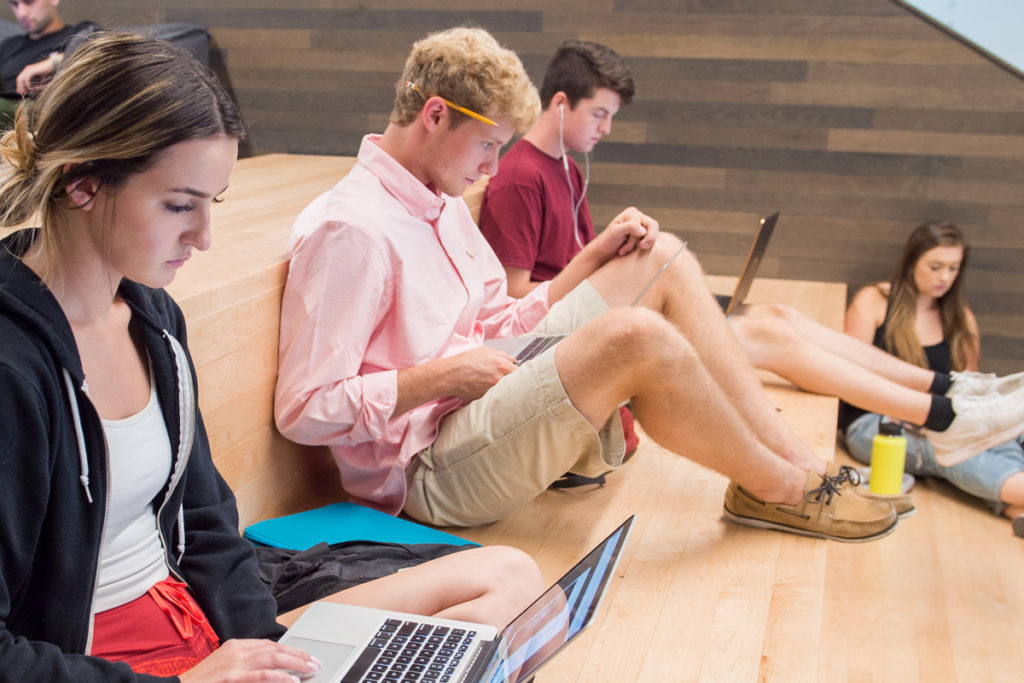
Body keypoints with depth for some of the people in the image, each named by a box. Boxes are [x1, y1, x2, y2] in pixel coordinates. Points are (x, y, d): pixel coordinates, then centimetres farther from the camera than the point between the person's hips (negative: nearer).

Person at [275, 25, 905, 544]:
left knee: (662, 258, 4)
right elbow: (304, 410, -21)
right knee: (634, 335, -32)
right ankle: (779, 488, -6)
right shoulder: (350, 229, -17)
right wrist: (446, 374, -18)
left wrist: (595, 259, 6)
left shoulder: (443, 203, 14)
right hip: (428, 470, -10)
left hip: (487, 405, 10)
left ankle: (796, 457, -1)